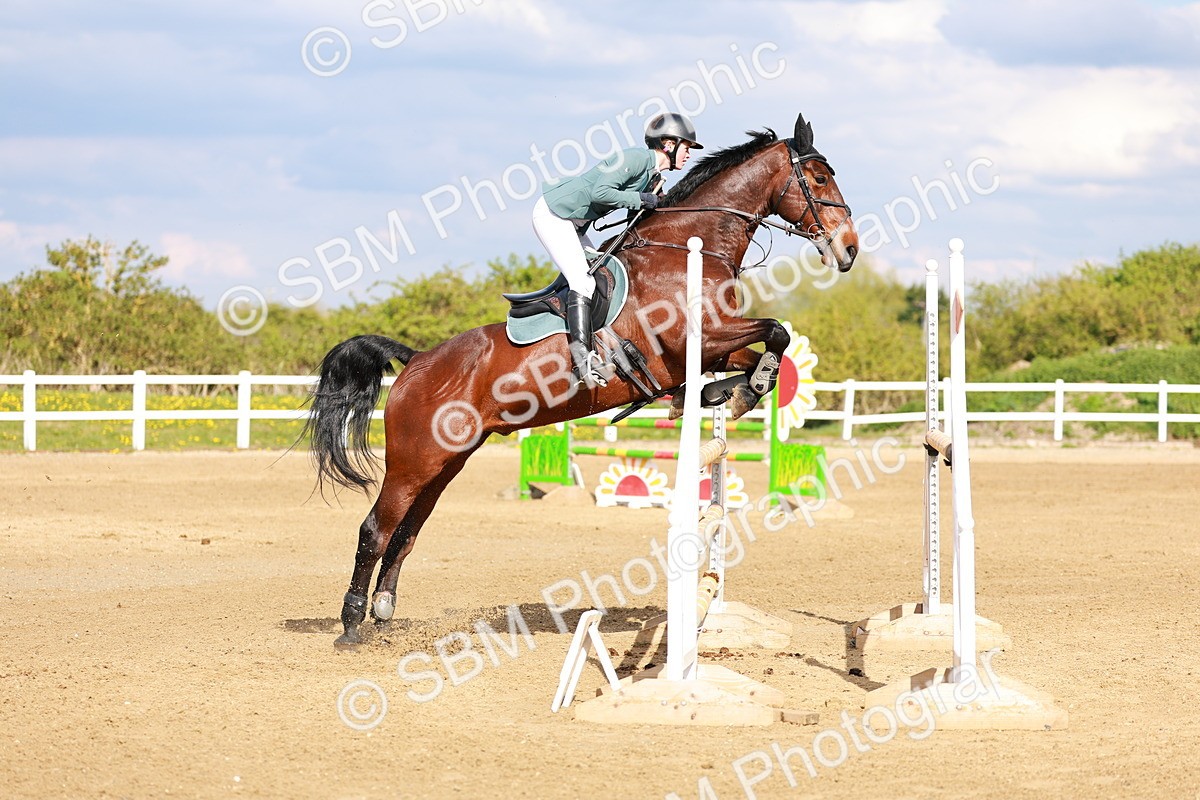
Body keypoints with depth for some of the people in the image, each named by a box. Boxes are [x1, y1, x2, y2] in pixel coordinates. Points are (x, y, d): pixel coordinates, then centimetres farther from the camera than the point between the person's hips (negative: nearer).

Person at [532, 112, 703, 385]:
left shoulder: (654, 179, 10)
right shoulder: (637, 158, -19)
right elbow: (600, 192, -28)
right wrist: (640, 200, -20)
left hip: (573, 224, 10)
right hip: (552, 215, -10)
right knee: (582, 281, -19)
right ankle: (582, 357, -24)